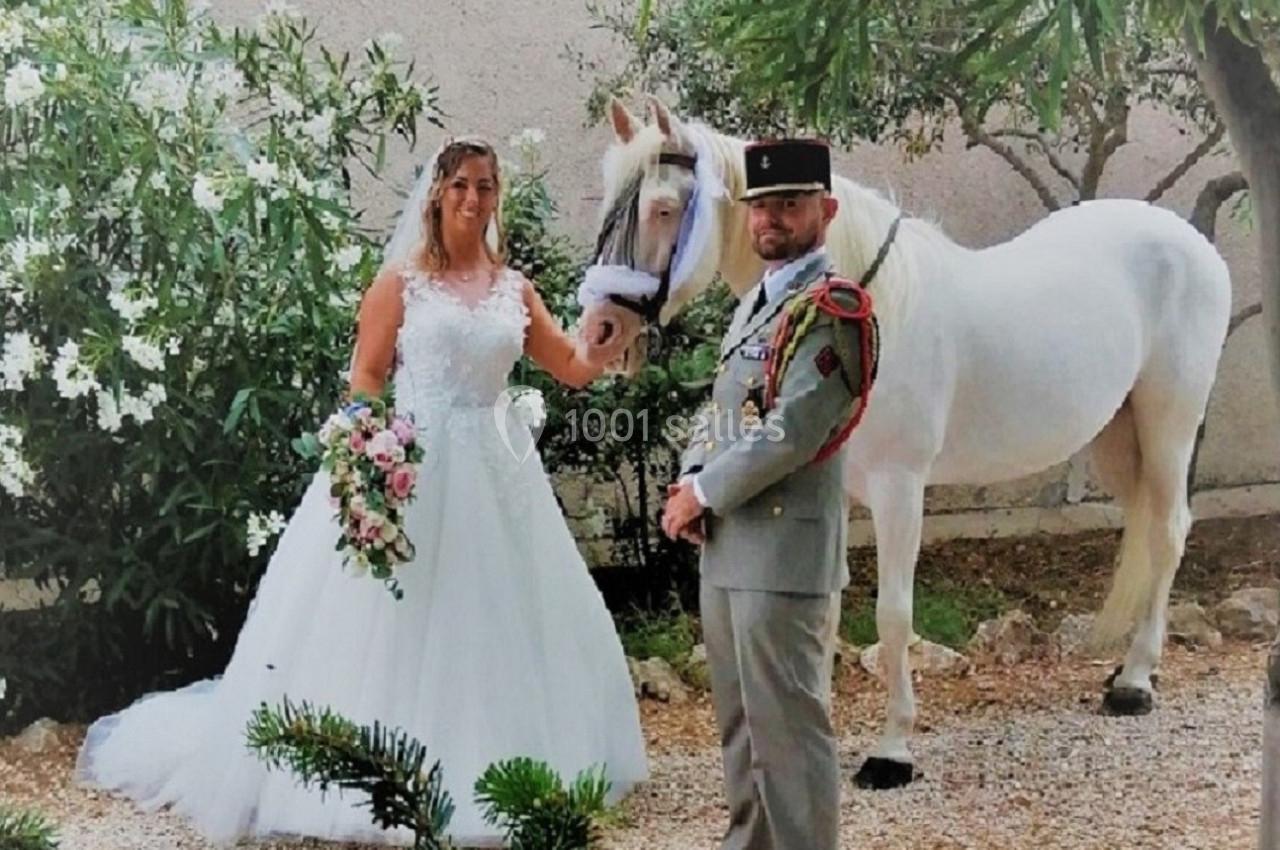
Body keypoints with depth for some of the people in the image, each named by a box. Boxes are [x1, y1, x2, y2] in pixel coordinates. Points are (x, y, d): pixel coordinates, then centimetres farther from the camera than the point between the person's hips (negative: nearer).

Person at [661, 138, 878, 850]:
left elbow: (792, 432, -20)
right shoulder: (758, 301, 17)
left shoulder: (831, 308, -12)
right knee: (740, 723, 18)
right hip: (728, 547, 10)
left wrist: (704, 493, -12)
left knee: (789, 724, -5)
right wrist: (692, 482, 2)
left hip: (786, 548, -10)